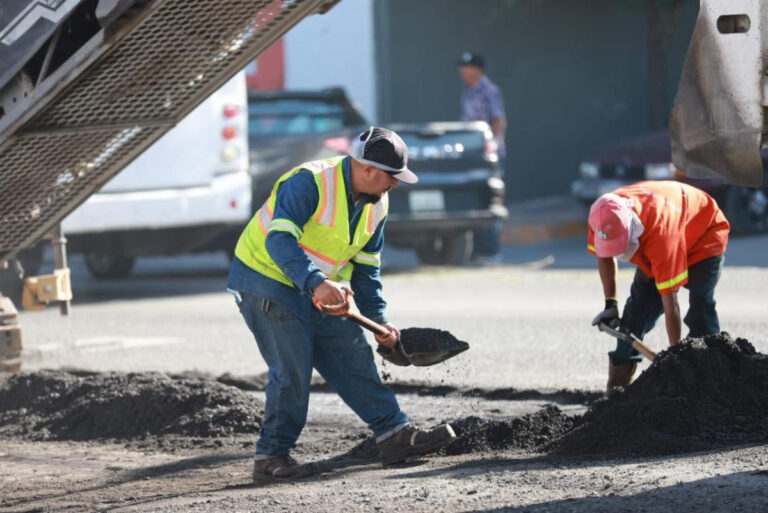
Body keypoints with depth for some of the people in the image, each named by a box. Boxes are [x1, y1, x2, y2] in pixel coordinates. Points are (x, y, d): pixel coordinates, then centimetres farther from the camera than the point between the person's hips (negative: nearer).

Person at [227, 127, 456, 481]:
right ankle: (271, 457, -2)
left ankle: (395, 436, 9)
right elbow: (280, 241, -38)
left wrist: (378, 319, 4)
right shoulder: (309, 182, -26)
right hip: (267, 281, -8)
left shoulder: (376, 204, 2)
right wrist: (315, 282, -50)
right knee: (292, 369, -13)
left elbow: (365, 268, 12)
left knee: (353, 357, 5)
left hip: (322, 291, 8)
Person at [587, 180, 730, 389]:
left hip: (704, 234, -6)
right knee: (638, 306, -2)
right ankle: (616, 386, 3)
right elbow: (604, 256, -2)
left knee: (701, 308, -24)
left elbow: (670, 305, -42)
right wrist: (610, 304, -8)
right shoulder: (604, 222, -28)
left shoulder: (661, 233, -46)